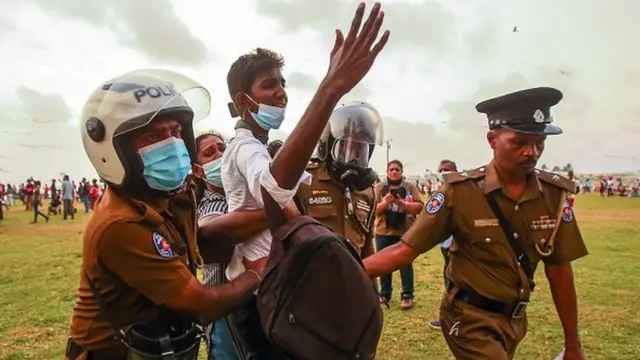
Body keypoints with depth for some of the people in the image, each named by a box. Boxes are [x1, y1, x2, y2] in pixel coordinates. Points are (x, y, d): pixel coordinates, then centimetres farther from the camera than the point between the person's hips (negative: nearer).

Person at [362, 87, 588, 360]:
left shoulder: (554, 195, -7)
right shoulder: (460, 191, -19)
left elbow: (559, 270, 1)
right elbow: (406, 250, -18)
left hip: (514, 319, 5)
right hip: (471, 320, -5)